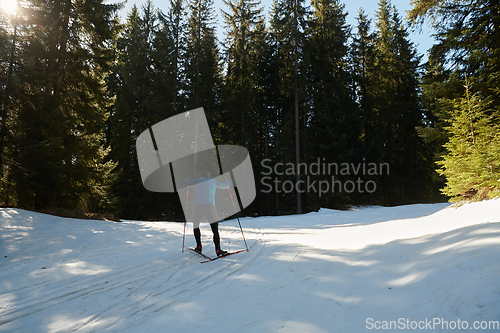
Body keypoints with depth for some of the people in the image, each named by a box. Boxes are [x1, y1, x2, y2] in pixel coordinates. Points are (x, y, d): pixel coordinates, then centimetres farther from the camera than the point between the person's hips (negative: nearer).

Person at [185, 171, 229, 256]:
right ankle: (218, 250, -7)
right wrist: (226, 181, 50)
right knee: (215, 229, 1)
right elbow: (226, 186, 28)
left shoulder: (197, 181, 15)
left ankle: (199, 247, 15)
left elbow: (186, 182, 29)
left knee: (195, 225, 21)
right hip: (210, 206, 0)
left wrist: (187, 178, 52)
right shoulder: (214, 181, 16)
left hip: (198, 205, 1)